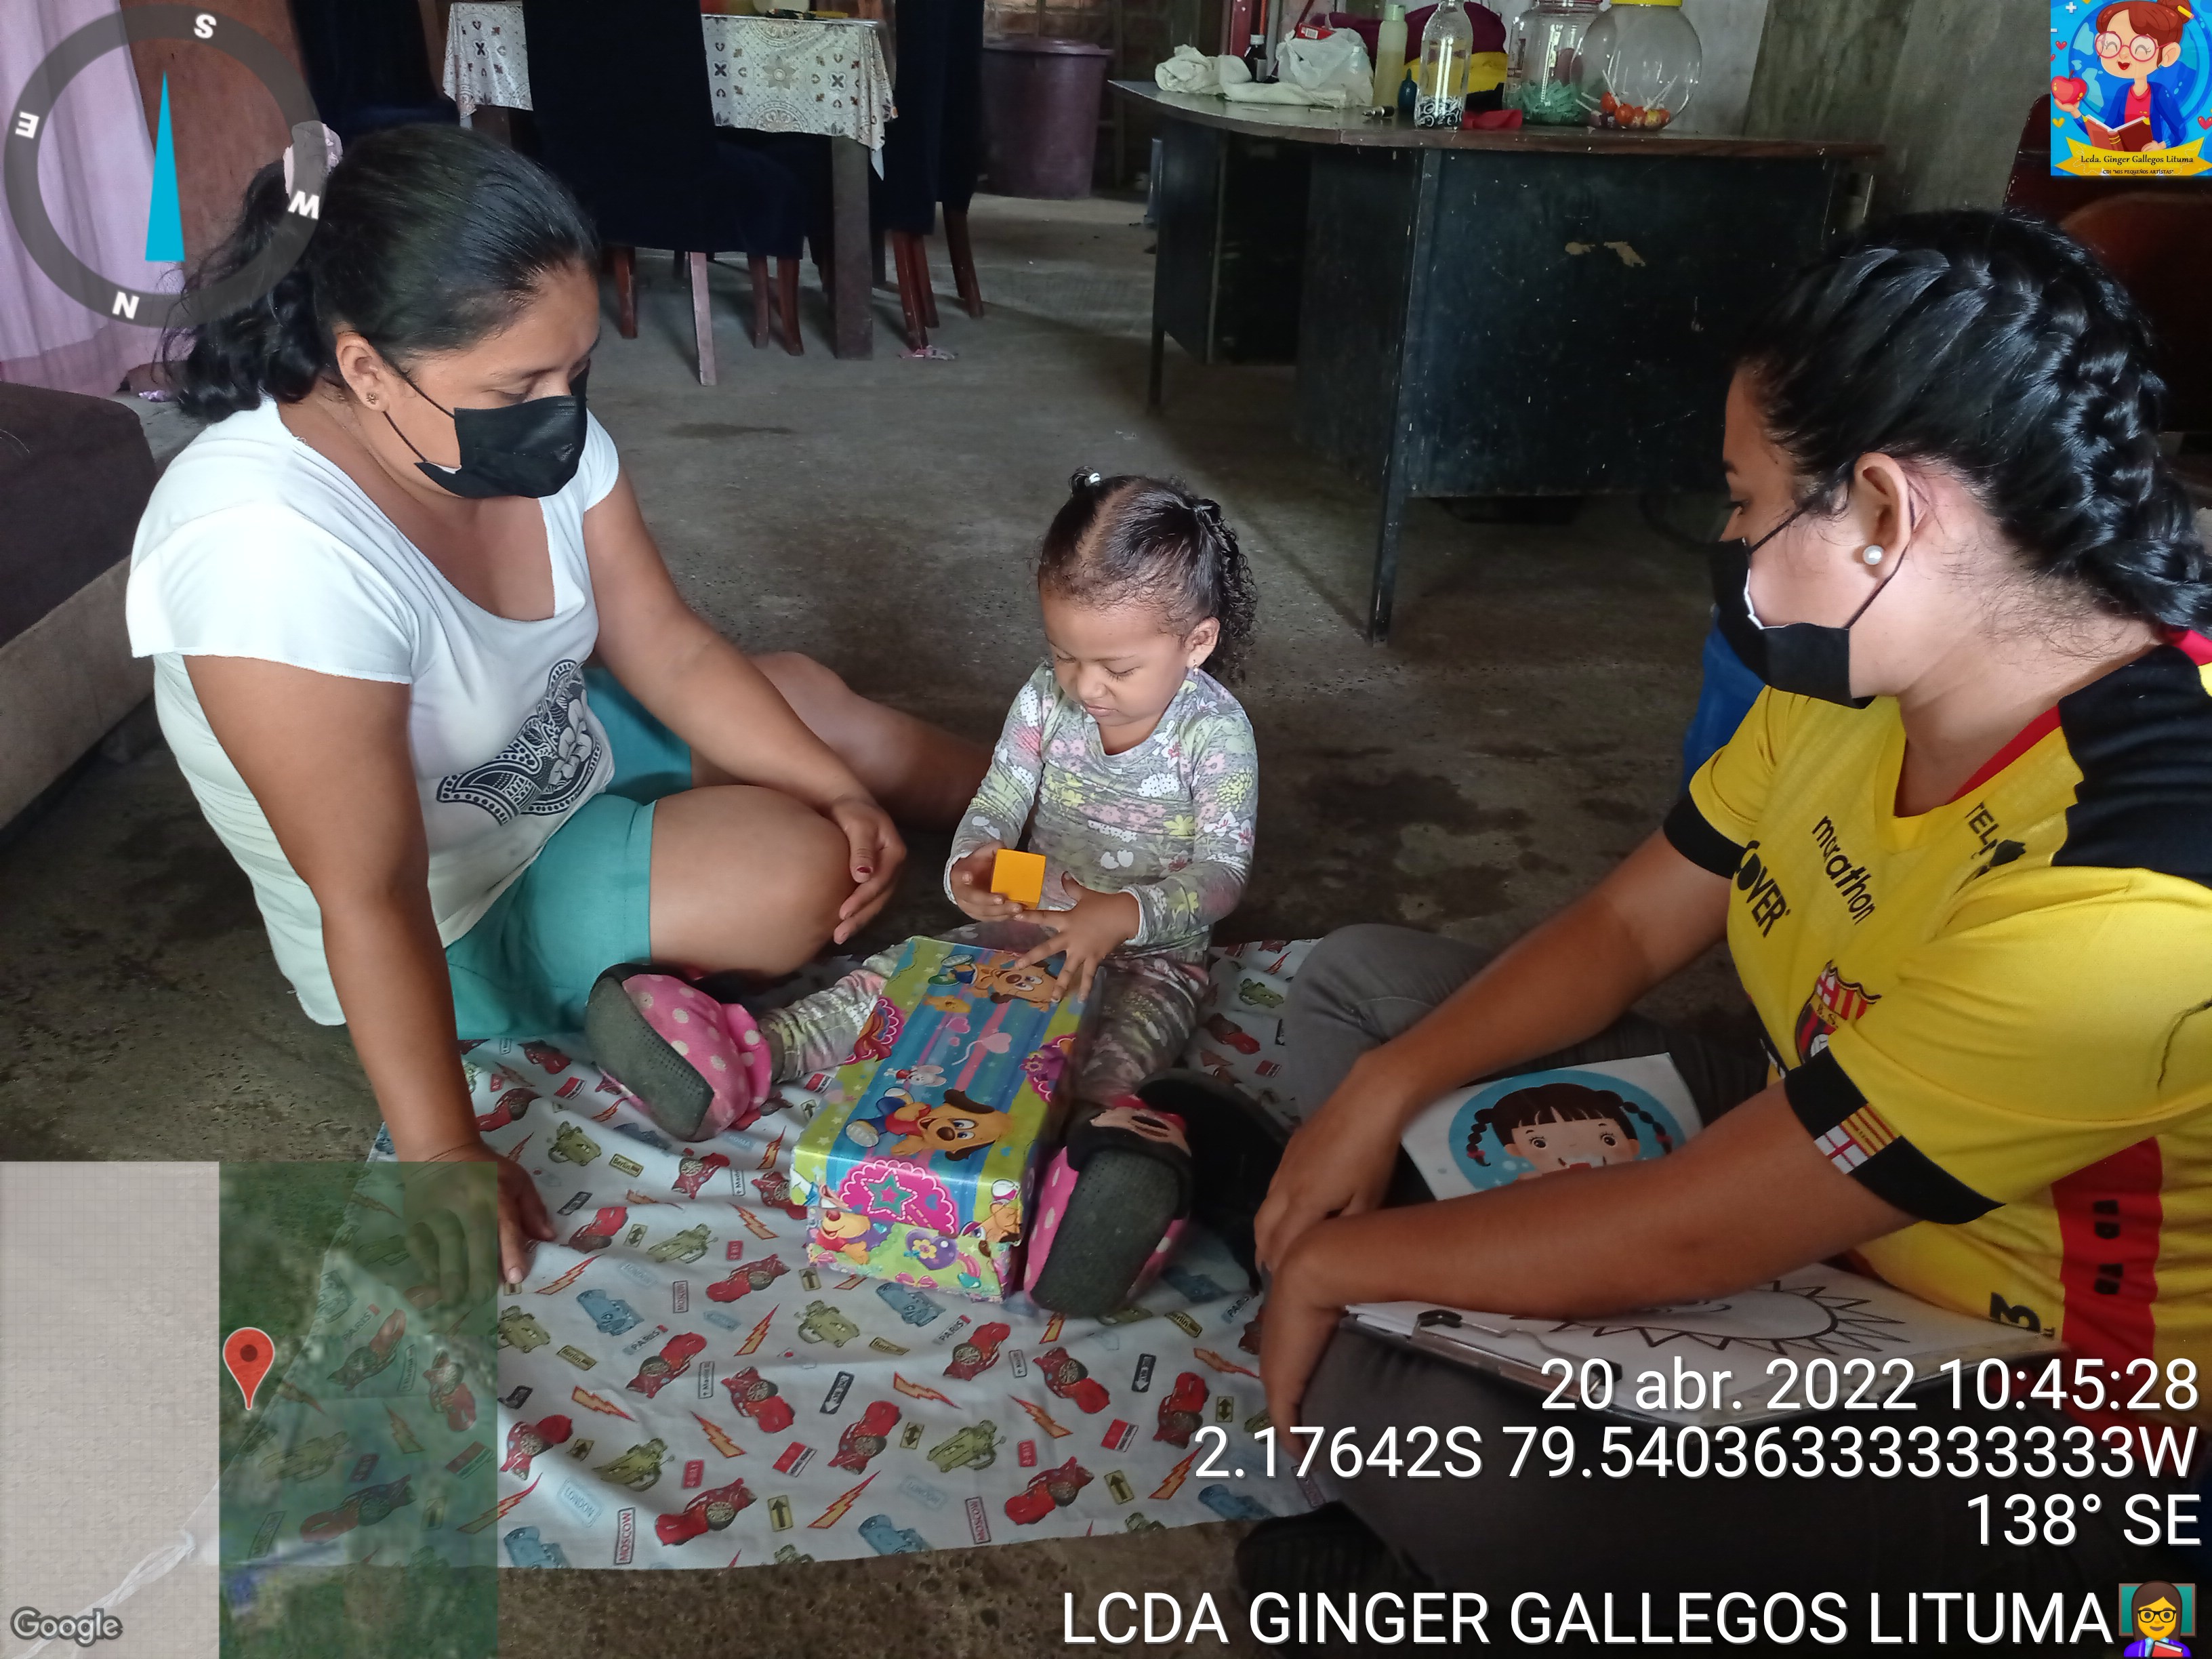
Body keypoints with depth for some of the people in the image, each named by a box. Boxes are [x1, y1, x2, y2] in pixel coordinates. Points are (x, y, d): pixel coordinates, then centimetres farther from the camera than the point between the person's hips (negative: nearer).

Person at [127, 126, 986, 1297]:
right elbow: (371, 898, -33)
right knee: (795, 872, -23)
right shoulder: (270, 549, -36)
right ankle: (631, 985, 6)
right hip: (454, 922, -7)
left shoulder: (532, 431, -15)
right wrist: (447, 1166, -28)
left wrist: (844, 791, -16)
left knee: (813, 699, 7)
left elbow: (668, 650, -7)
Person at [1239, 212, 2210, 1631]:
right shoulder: (1861, 671, -10)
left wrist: (1336, 1264, -17)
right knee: (1357, 983, 5)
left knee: (1363, 1375, -30)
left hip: (1995, 1420, -8)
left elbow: (1680, 1242, -30)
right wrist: (1382, 1091, -11)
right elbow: (1627, 926, 1)